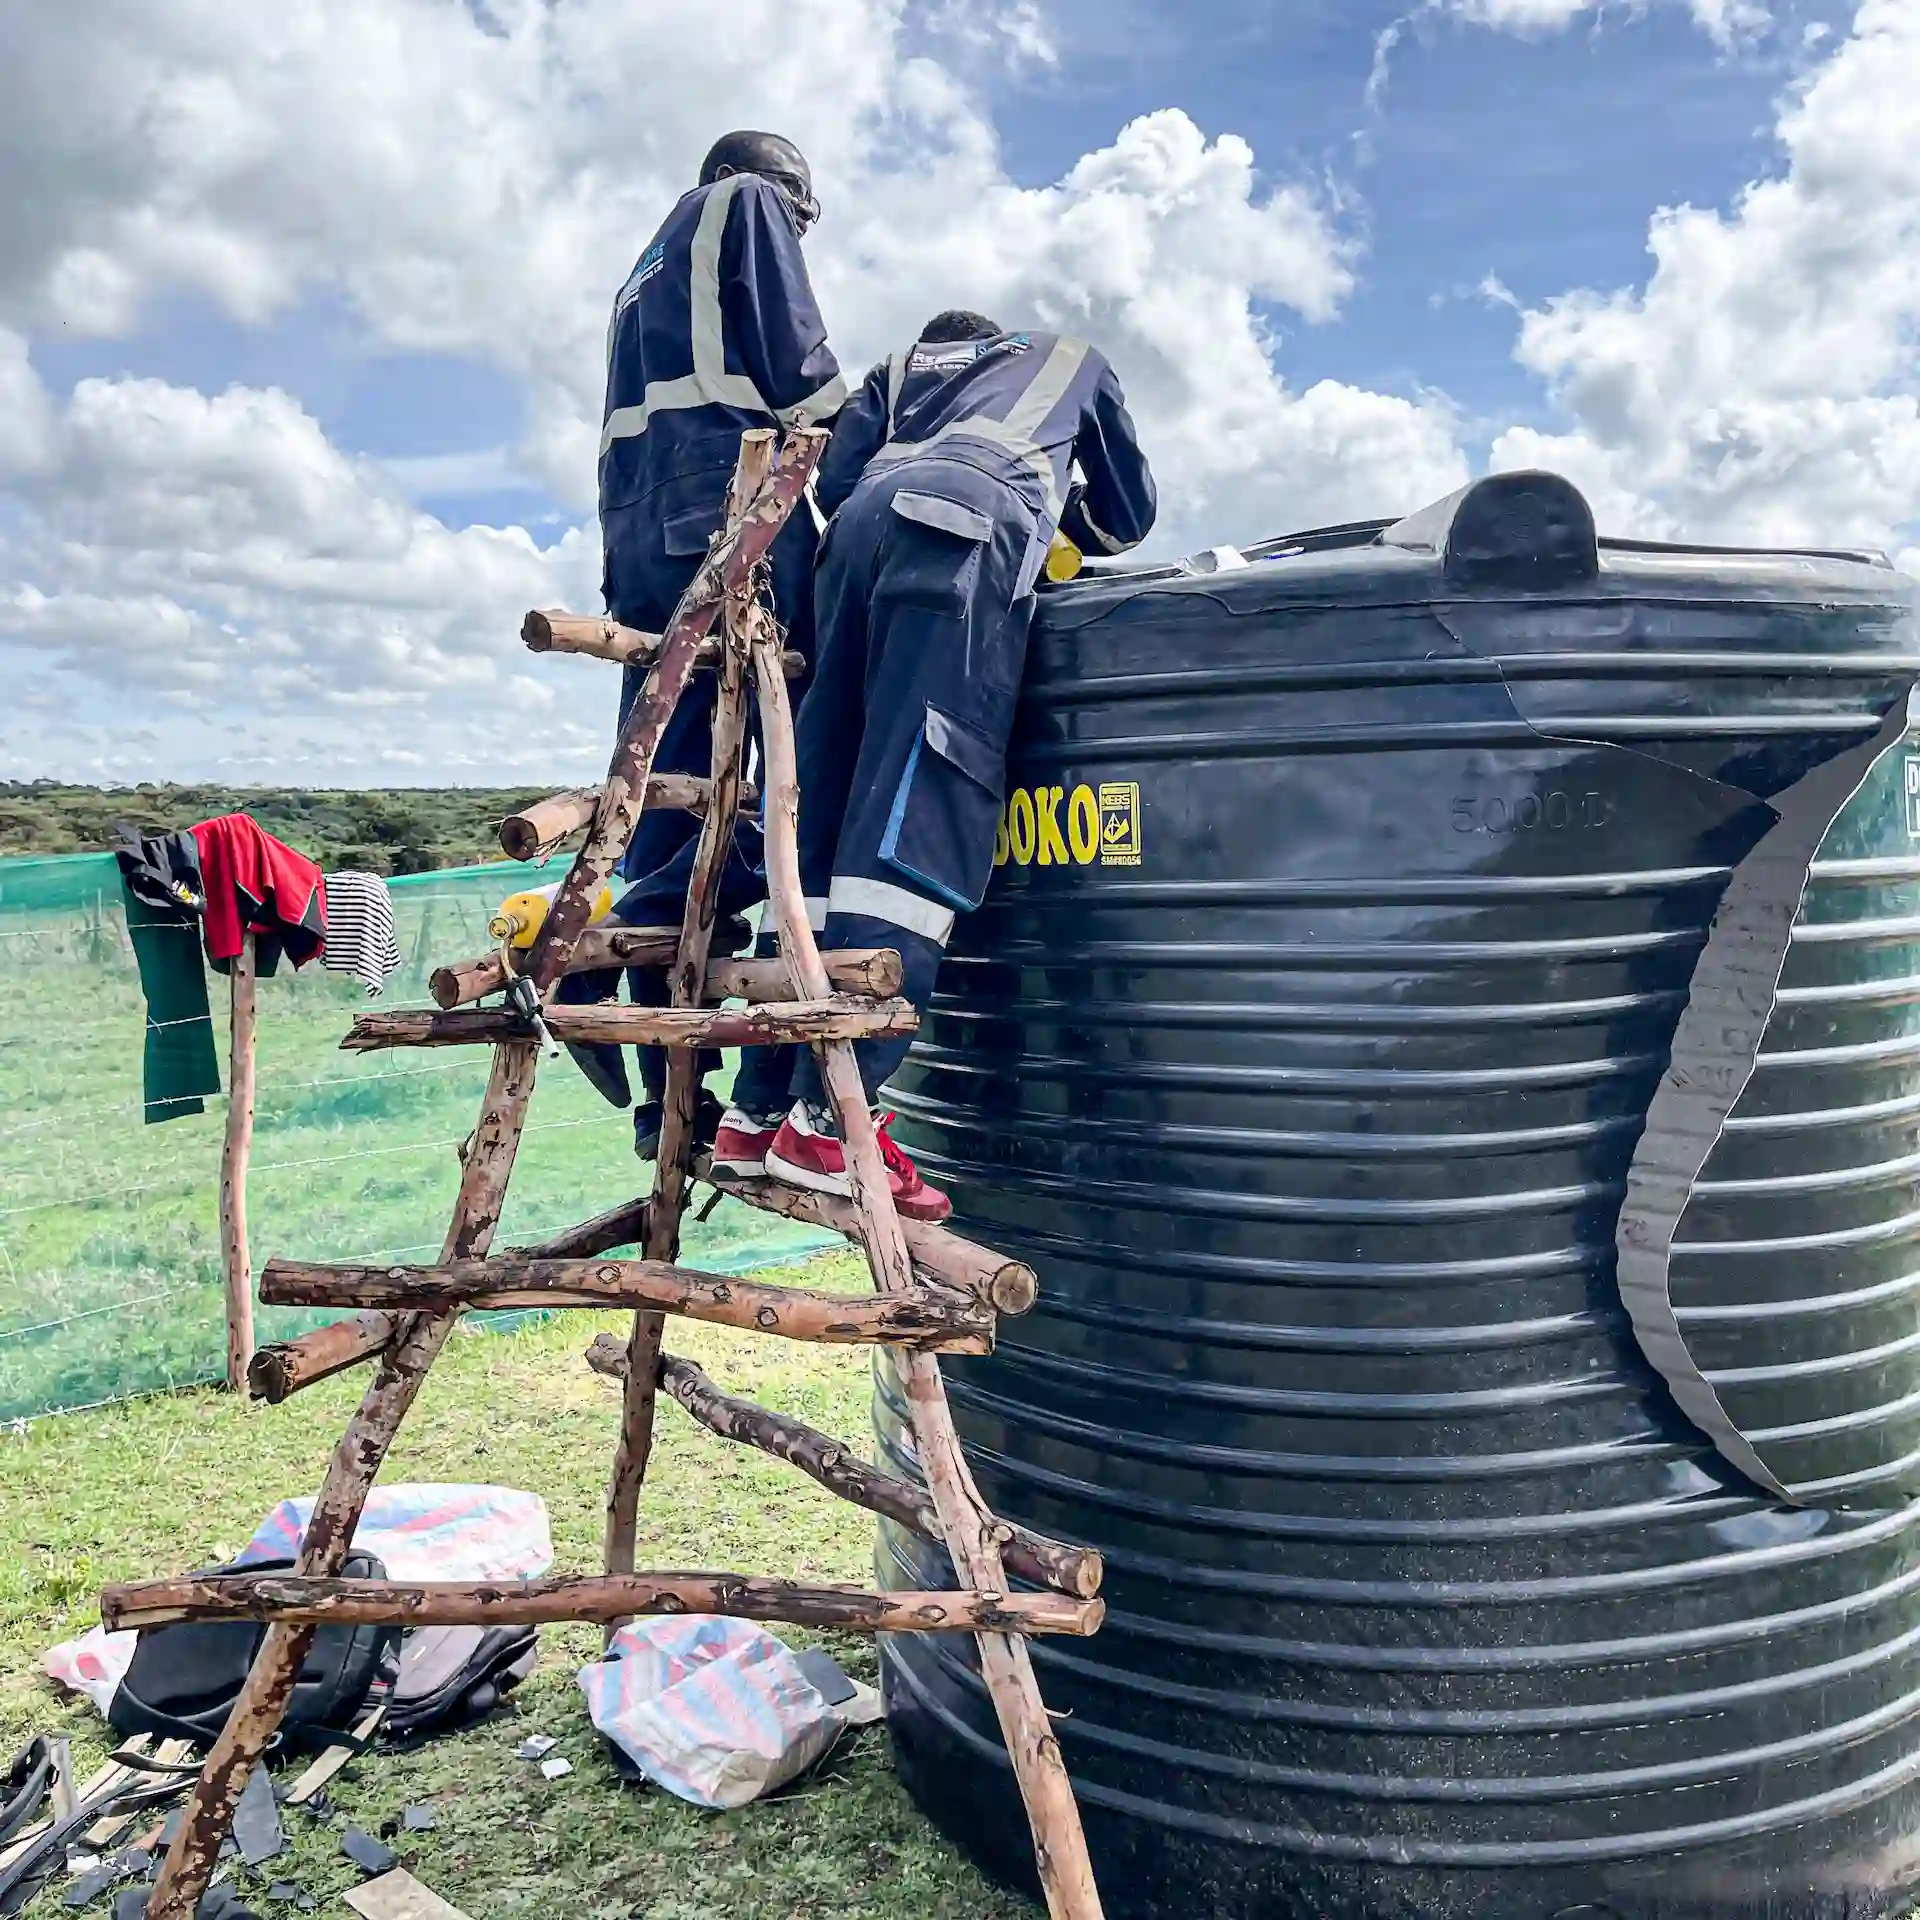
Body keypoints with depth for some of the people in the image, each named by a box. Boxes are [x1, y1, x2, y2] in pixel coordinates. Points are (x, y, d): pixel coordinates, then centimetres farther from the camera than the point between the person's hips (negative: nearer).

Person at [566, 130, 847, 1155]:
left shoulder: (645, 275, 36)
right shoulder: (745, 200, 14)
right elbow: (797, 360, -1)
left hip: (636, 528, 8)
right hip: (732, 503, -8)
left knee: (673, 785, -1)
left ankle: (673, 1094, -6)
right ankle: (618, 936, -26)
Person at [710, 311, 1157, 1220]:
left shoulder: (894, 372, 39)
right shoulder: (1072, 359, 37)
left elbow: (837, 480, 20)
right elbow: (1130, 513, 41)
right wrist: (1066, 527, 59)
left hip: (861, 526, 5)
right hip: (967, 523, -4)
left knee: (824, 824, 2)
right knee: (917, 823, -16)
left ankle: (756, 1111, -2)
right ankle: (825, 1121, -26)